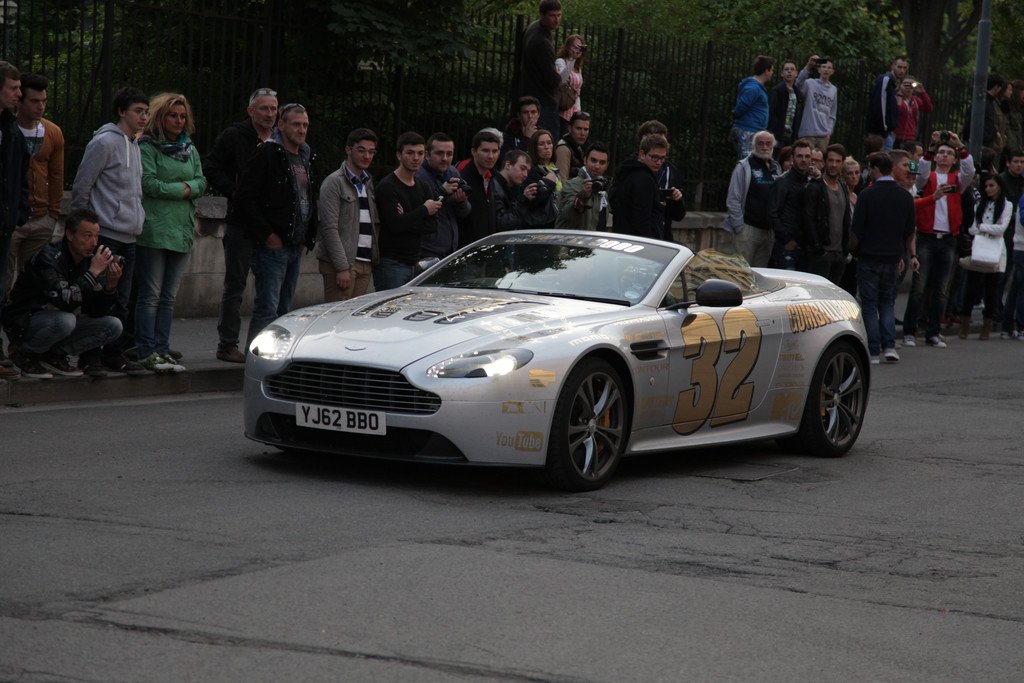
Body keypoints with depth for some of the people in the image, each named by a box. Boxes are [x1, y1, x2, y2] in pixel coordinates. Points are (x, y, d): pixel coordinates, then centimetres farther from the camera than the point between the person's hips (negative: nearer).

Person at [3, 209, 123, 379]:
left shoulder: (89, 260, -2)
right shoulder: (49, 258, -23)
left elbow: (98, 312, -4)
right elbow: (65, 301, -36)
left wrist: (111, 286, -22)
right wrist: (94, 272, -33)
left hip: (62, 323, 7)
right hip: (23, 324, -7)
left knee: (114, 326, -9)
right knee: (65, 320, -36)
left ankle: (55, 355, 2)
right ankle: (26, 355, -9)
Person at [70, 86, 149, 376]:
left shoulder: (135, 147, 18)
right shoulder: (104, 142, -9)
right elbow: (80, 188, -10)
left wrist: (139, 219, 16)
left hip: (129, 238, 8)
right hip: (106, 235, -8)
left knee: (121, 300, 8)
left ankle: (116, 354, 12)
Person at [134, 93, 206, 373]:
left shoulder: (190, 150, 17)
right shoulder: (147, 147, -3)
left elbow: (201, 184, 9)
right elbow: (149, 183, -13)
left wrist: (186, 189, -10)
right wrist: (183, 188, -7)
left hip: (182, 231, 6)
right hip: (153, 230, -6)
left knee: (169, 297, 7)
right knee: (151, 295, -6)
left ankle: (162, 351, 10)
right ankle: (147, 352, -4)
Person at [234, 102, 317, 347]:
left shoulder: (306, 158, 16)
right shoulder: (268, 154, -9)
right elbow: (244, 197, -15)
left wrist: (309, 236, 13)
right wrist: (266, 234, -17)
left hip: (296, 246, 8)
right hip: (273, 245, -8)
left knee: (284, 310, 11)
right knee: (267, 309, -11)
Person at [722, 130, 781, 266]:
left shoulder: (776, 168, 15)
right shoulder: (744, 167, -3)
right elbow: (733, 200, -7)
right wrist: (739, 228, -12)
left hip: (768, 230, 6)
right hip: (748, 228, -6)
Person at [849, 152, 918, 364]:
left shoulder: (867, 195, -13)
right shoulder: (905, 196, 3)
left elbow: (856, 230, -10)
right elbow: (910, 232, 10)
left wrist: (852, 249, 8)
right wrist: (911, 255, 22)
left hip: (869, 257, -4)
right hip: (892, 257, 4)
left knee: (869, 305, 3)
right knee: (887, 302, 16)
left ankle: (873, 352, 1)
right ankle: (889, 345, 2)